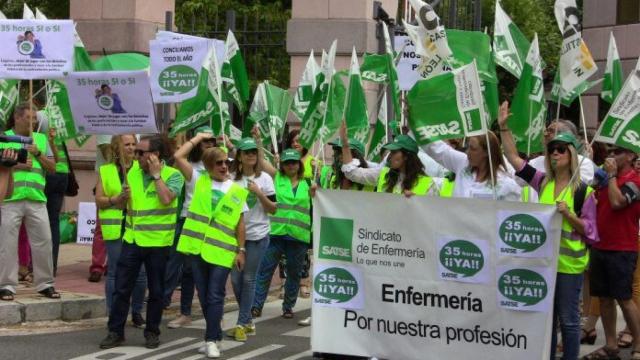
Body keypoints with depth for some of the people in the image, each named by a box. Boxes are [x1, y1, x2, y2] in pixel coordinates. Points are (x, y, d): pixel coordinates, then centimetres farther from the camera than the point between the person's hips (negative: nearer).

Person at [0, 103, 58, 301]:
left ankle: (45, 283, 11)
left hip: (37, 200, 3)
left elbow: (52, 168, 13)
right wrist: (16, 166, -11)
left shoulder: (41, 139, 17)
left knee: (43, 241, 1)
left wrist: (38, 154, -2)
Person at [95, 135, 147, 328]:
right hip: (115, 229, -1)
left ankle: (137, 312, 17)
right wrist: (116, 199, -13)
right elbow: (99, 200, 2)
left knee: (140, 272, 1)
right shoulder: (105, 171, 6)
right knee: (114, 273, 2)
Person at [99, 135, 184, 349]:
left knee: (156, 291, 8)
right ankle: (116, 332, 11)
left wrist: (156, 174, -16)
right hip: (132, 239, 4)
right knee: (122, 288, 3)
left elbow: (166, 199, -23)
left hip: (158, 242, -4)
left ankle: (152, 332, 20)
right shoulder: (132, 173, 8)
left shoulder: (172, 175, -7)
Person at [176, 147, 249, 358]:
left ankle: (211, 340, -3)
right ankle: (215, 335, 21)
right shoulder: (200, 182, 6)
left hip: (222, 251, -2)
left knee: (215, 296, -5)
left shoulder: (237, 191, 2)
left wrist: (241, 250, 0)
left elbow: (240, 223, 4)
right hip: (197, 247, 2)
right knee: (204, 295, 8)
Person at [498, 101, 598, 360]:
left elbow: (589, 231, -4)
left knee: (568, 319, 2)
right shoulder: (543, 183, 6)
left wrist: (568, 213, -19)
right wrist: (504, 127, -4)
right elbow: (514, 158, 4)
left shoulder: (583, 191, -6)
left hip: (569, 263, -4)